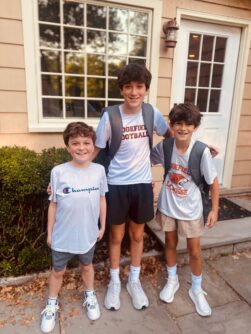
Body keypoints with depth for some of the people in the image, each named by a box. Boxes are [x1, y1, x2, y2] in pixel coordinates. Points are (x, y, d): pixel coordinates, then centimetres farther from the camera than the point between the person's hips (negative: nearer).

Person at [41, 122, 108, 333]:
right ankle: (52, 305, 47)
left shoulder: (99, 170, -11)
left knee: (87, 266, 26)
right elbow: (53, 204, -7)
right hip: (63, 235, -1)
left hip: (88, 234, 1)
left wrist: (102, 226, 6)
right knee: (58, 271, 20)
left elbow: (101, 199, 1)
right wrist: (49, 232, 0)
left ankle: (90, 296, 52)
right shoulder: (58, 172, -17)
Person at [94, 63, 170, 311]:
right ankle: (114, 282, 38)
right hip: (116, 185, -2)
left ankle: (134, 281, 40)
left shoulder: (152, 113, -6)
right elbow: (95, 151, -5)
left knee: (137, 235, 17)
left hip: (142, 184, 2)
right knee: (116, 236, 14)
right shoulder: (110, 117, -13)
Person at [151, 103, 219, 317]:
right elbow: (147, 161, 7)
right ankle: (172, 280, 46)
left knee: (195, 251, 12)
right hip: (167, 205, 2)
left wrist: (215, 209, -7)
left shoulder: (202, 152, -20)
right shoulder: (164, 146, -13)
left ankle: (197, 290, 38)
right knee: (170, 244, 20)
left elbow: (213, 181, -10)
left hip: (191, 208, -2)